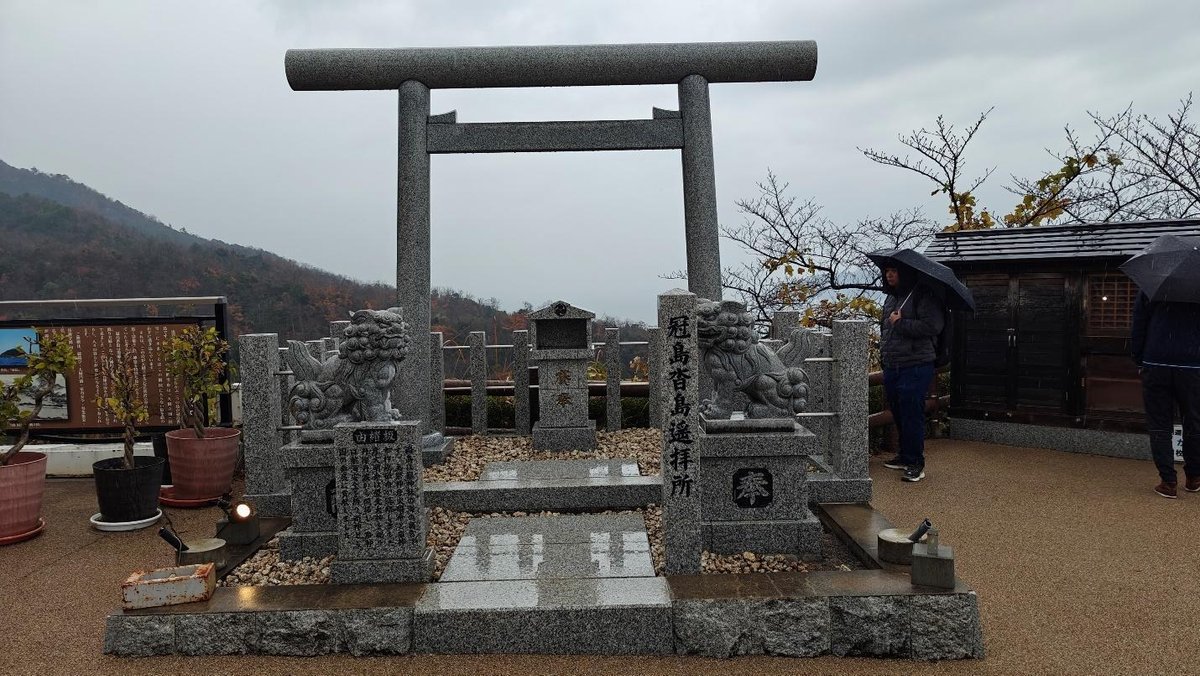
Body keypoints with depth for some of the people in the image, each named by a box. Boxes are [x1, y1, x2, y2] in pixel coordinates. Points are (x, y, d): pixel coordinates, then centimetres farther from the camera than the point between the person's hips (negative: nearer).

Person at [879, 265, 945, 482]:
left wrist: (900, 324, -16)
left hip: (915, 367, -8)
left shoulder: (924, 295, -9)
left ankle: (915, 463, 1)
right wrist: (884, 353, 18)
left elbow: (933, 326, -22)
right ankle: (905, 456, 28)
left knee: (912, 415, -7)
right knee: (898, 414, 15)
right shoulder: (891, 297, 17)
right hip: (891, 367, 8)